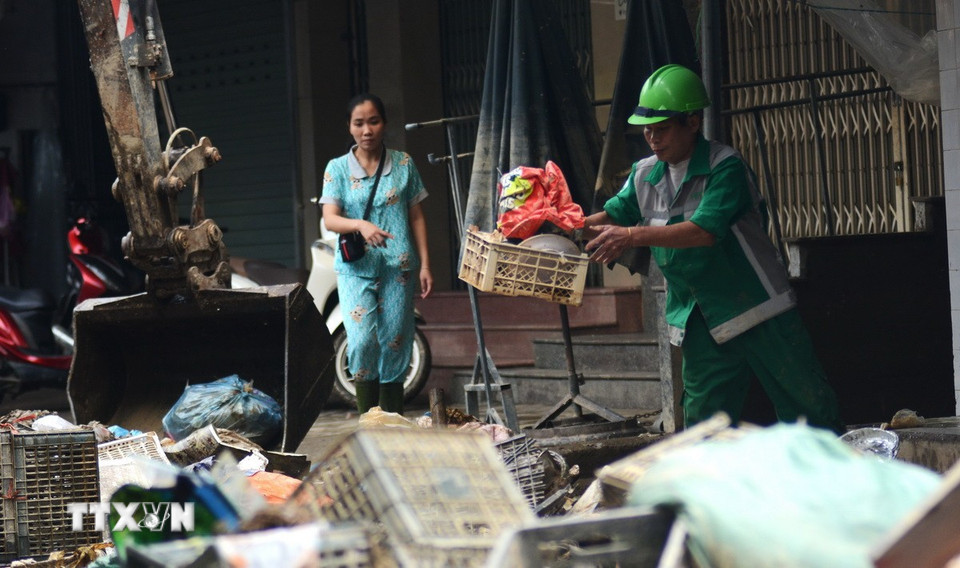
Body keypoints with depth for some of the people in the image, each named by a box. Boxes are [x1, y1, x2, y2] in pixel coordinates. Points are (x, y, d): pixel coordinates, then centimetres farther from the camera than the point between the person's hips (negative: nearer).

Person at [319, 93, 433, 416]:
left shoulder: (403, 164, 7)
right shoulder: (337, 169, 3)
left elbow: (416, 217, 10)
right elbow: (330, 219, -7)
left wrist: (424, 265, 5)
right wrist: (360, 225, -27)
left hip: (398, 268, 1)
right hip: (356, 268, -1)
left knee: (395, 344, 1)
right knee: (362, 340, -17)